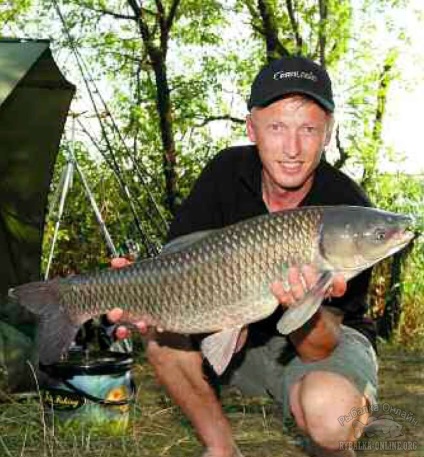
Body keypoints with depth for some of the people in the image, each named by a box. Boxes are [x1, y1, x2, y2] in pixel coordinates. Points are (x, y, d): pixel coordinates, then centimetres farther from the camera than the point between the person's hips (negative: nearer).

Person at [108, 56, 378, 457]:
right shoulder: (228, 172, -12)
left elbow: (319, 350, -25)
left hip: (330, 338, -4)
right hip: (245, 335, 5)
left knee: (328, 411, -37)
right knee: (164, 335, -22)